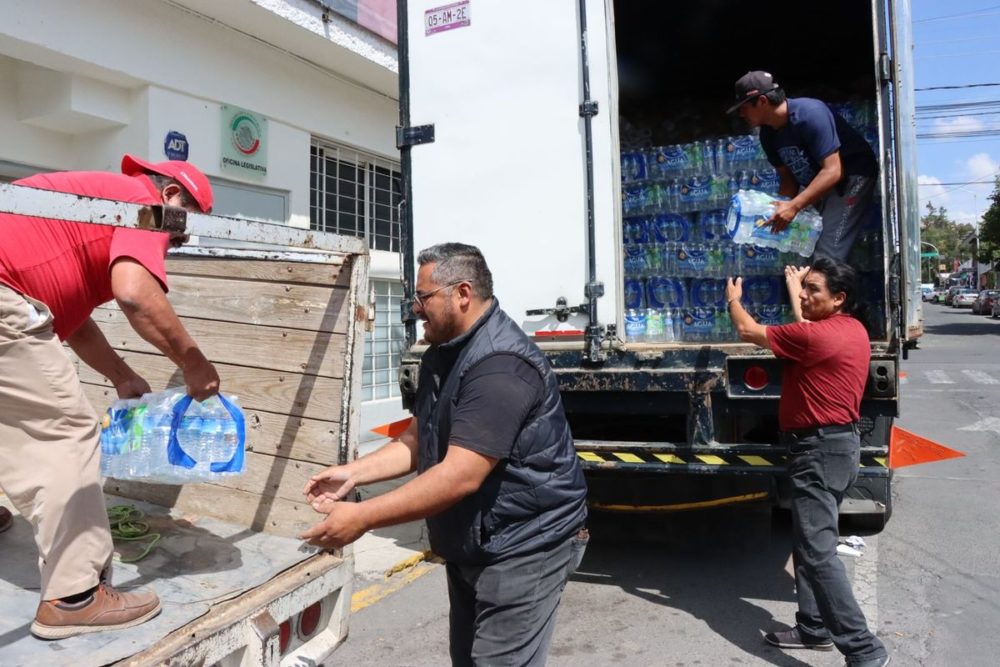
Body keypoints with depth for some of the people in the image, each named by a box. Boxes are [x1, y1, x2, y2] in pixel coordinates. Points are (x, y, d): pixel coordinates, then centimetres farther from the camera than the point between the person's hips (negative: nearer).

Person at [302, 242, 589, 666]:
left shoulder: (500, 365, -27)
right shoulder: (441, 356, 8)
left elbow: (461, 476, -31)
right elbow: (418, 442, 12)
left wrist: (362, 517, -28)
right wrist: (353, 473, -2)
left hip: (524, 545, -9)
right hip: (470, 546, 10)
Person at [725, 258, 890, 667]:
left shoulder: (818, 336, -20)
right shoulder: (852, 330, 8)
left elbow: (749, 332, -10)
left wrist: (734, 300, 10)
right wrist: (794, 292, 35)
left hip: (820, 449, -11)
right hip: (836, 443, 11)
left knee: (818, 552, -9)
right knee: (808, 543, 18)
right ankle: (814, 628, 28)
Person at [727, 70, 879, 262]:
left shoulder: (809, 114, -28)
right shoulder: (768, 133, -3)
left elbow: (833, 171, -33)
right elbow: (788, 177, 3)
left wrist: (794, 206, -40)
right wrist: (779, 209, -14)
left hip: (852, 176, -8)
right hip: (816, 182, 9)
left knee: (826, 257, -18)